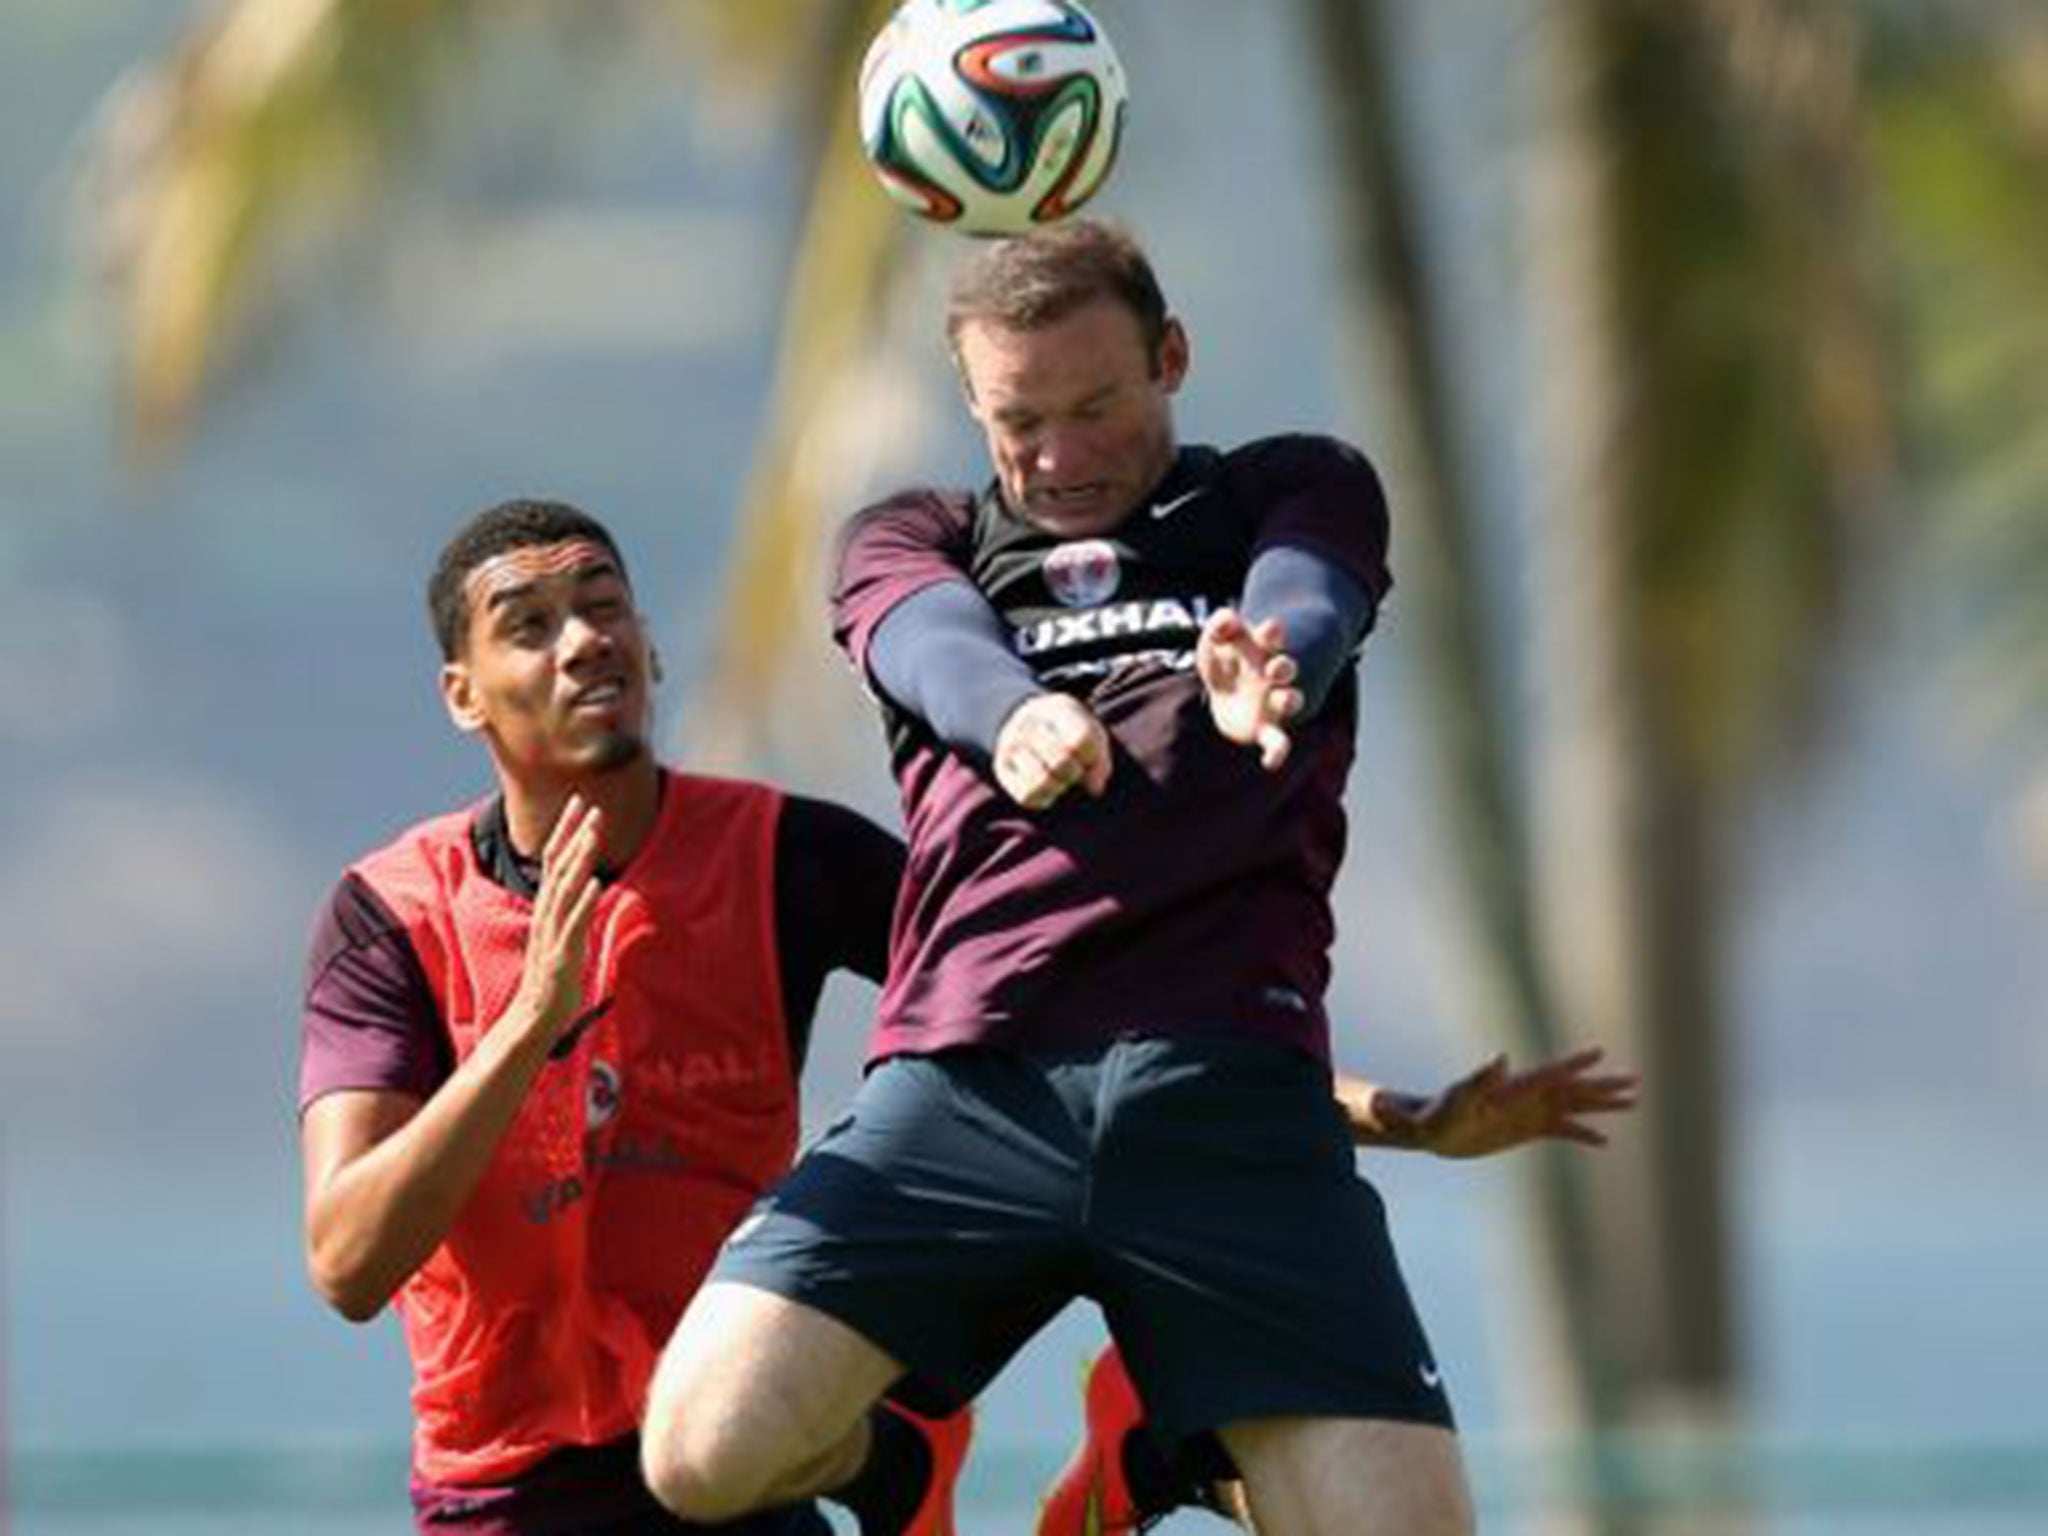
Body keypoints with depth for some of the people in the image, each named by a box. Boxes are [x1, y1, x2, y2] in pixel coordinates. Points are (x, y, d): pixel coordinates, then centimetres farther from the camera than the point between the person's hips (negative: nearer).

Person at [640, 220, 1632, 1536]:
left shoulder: (1298, 493, 20)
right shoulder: (912, 542, 21)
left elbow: (1301, 613, -3)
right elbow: (941, 649, -2)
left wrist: (1261, 678, -30)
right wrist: (1016, 711, -28)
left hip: (1229, 1087, -1)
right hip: (967, 1076, 1)